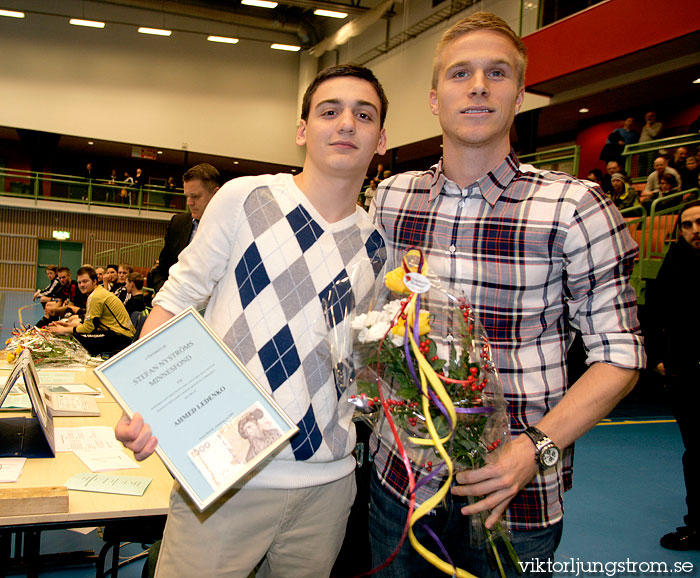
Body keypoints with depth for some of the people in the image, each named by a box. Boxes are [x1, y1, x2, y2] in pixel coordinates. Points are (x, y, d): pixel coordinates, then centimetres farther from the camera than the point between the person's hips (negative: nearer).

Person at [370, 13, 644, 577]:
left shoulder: (574, 207, -12)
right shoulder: (390, 197, 0)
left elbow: (619, 354, -8)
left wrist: (537, 447, -20)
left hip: (516, 496, -3)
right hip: (400, 478, 4)